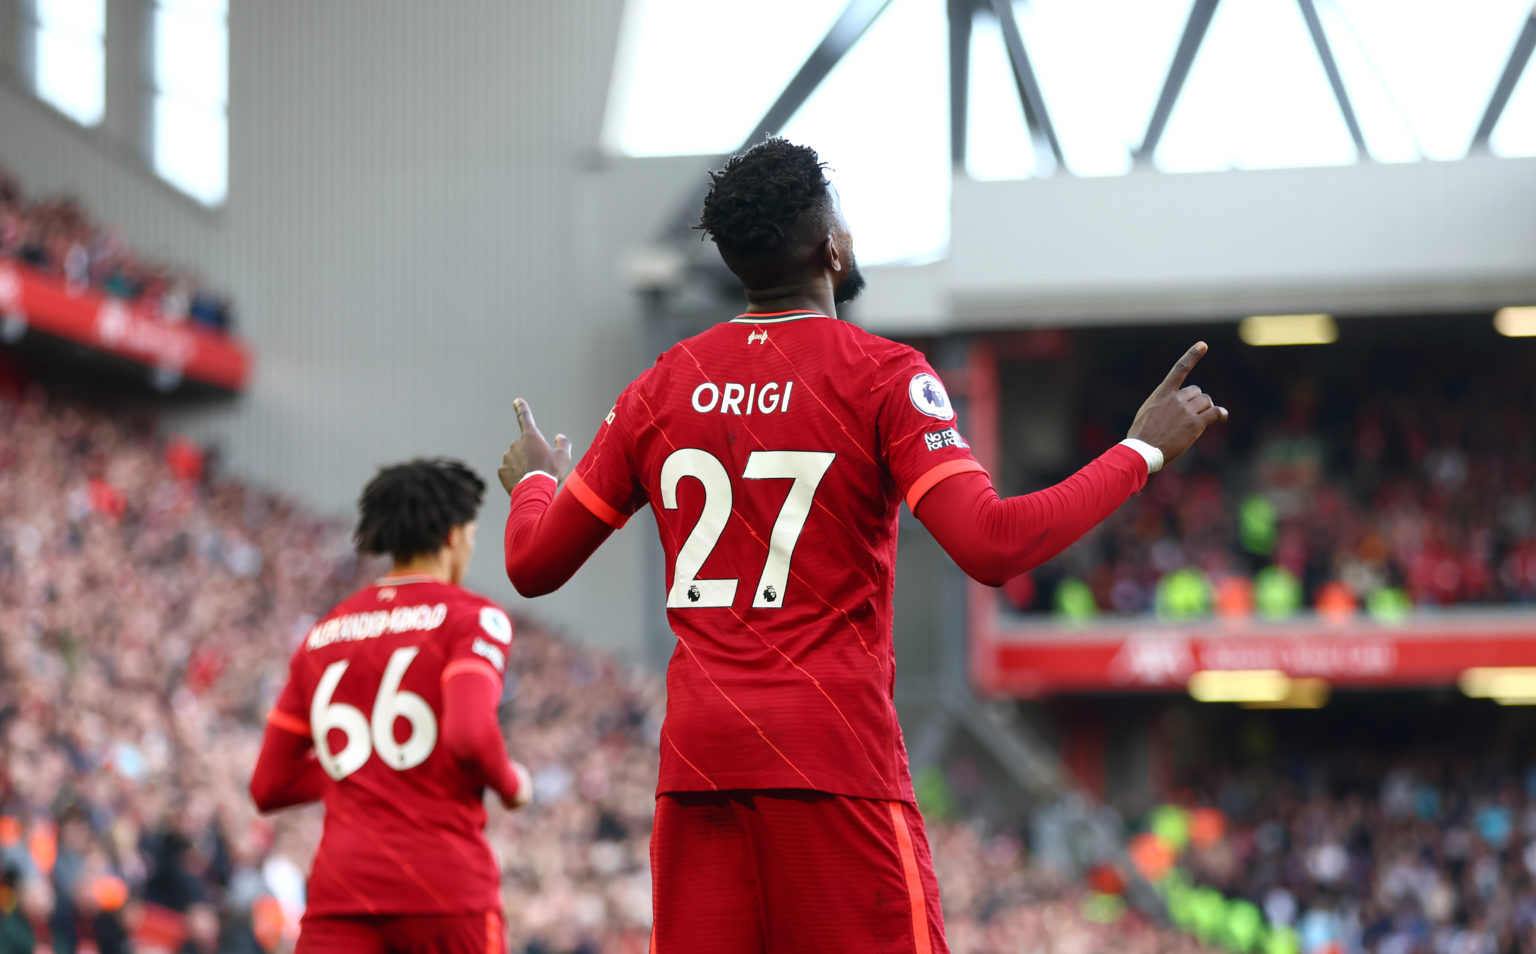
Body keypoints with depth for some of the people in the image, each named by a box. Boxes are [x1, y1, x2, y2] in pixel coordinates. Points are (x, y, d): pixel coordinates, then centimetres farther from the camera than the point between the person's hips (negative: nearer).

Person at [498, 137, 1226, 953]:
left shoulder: (663, 388, 10)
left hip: (695, 761, 5)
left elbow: (533, 564, 15)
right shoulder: (882, 376, -5)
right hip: (835, 756, -5)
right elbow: (991, 546, -17)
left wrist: (533, 482, 37)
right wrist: (1142, 451, -6)